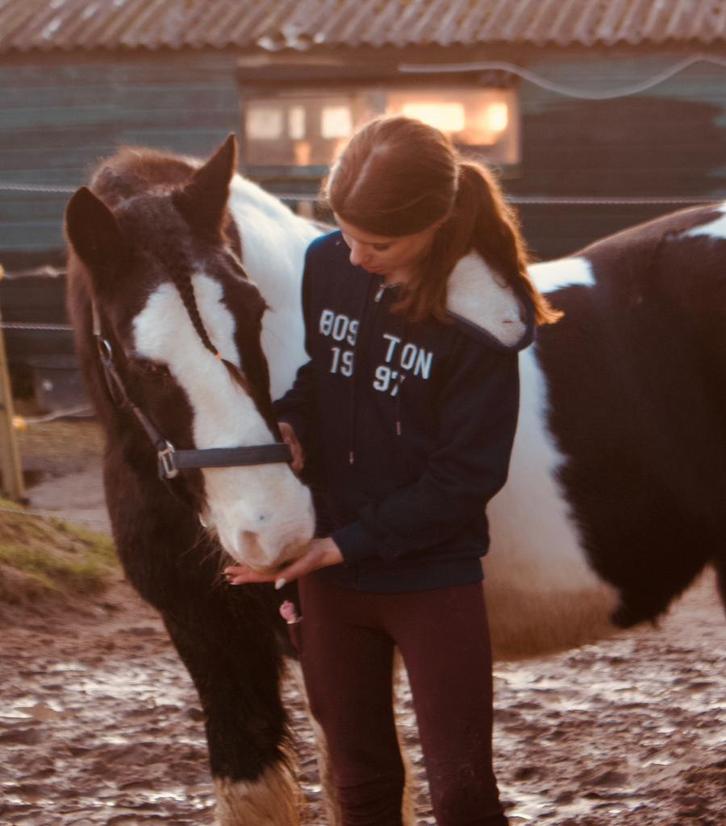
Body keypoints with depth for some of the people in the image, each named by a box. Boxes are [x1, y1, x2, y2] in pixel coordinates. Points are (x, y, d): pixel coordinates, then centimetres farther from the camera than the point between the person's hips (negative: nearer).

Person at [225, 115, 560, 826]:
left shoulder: (477, 323, -19)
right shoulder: (326, 265, -4)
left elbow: (464, 478, -17)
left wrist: (349, 543, -20)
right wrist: (287, 423, -10)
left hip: (431, 575, -5)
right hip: (329, 567, 5)